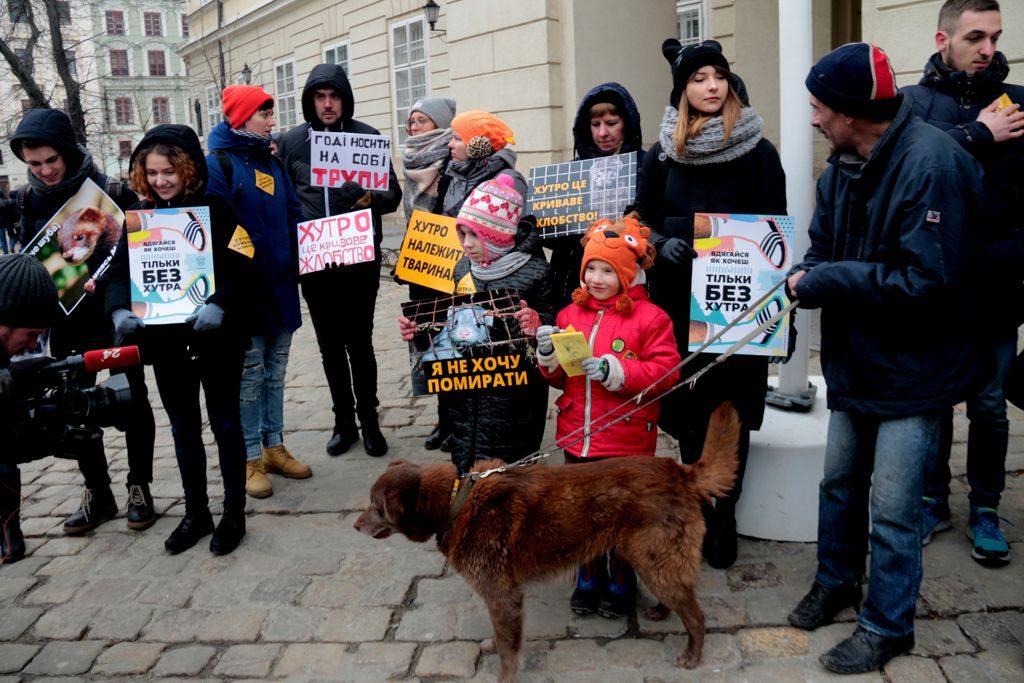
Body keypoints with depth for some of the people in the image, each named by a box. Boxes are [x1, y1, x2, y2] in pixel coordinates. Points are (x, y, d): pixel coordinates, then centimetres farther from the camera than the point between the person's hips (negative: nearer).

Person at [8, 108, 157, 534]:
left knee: (132, 400, 5)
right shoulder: (27, 200, 2)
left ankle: (139, 487, 20)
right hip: (67, 323, 4)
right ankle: (97, 492, 24)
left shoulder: (113, 192, -11)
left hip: (115, 316, -4)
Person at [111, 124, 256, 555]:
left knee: (224, 424, 7)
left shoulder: (216, 210, -7)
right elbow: (121, 272, 2)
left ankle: (234, 513, 19)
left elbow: (244, 269, -13)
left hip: (216, 337, -4)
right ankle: (195, 512, 28)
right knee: (183, 429, 14)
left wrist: (219, 305, -30)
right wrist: (122, 310, -18)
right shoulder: (138, 217, 4)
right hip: (165, 340, 4)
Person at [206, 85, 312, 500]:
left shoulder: (272, 162, 14)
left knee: (275, 370, 13)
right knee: (250, 373, 1)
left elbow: (293, 214, 14)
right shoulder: (218, 164, -9)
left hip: (280, 284, 7)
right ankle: (251, 458, 11)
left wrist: (299, 257, 0)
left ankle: (274, 446, 24)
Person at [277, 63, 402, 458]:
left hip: (360, 258, -2)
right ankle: (344, 420, 23)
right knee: (330, 345, 10)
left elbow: (393, 194, 0)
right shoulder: (291, 142, 6)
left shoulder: (368, 137, 0)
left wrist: (370, 199, -22)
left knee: (359, 342, 4)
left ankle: (369, 421, 18)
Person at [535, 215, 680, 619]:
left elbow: (666, 372, -16)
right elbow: (559, 378, 11)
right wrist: (549, 355, -10)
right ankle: (589, 580, 36)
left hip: (626, 440, -4)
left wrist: (617, 371, -25)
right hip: (577, 436, 5)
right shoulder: (571, 314, 5)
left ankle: (621, 584, 32)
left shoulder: (649, 317, -10)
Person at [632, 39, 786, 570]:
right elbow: (643, 221, 11)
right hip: (678, 301, 2)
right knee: (688, 409, 8)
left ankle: (722, 514, 20)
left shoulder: (758, 152, -2)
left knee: (729, 410, 4)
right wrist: (662, 244, -11)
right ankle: (700, 507, 26)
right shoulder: (662, 154, 5)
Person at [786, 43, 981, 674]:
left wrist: (827, 282, -23)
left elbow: (930, 280, -28)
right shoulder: (845, 165, 3)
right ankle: (837, 582, 42)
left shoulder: (931, 164, -23)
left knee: (892, 508, 2)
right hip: (856, 360, 8)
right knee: (840, 484, 20)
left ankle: (887, 627, 23)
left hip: (912, 369, -8)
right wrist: (805, 277, -14)